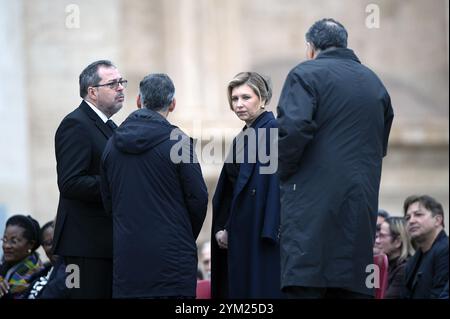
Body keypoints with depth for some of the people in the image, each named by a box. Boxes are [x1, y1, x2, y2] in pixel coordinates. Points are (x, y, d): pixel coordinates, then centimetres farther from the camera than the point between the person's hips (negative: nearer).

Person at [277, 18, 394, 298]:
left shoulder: (306, 74, -1)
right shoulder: (375, 83, 18)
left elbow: (292, 129, -15)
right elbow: (381, 146, 21)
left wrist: (283, 171, -1)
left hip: (313, 200, -6)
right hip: (361, 209, 6)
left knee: (304, 287, -10)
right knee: (352, 290, 4)